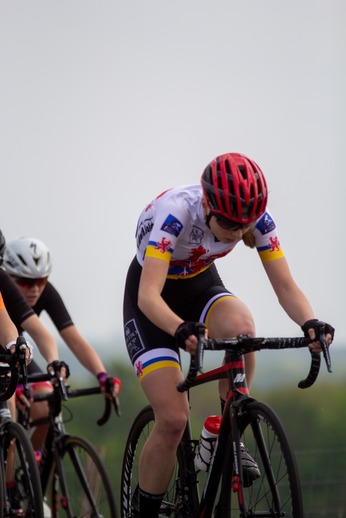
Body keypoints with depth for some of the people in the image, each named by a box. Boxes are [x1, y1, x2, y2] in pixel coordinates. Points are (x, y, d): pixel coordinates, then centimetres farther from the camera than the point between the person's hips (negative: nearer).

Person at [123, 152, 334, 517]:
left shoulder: (256, 218, -22)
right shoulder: (174, 212, -35)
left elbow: (285, 288, -20)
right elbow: (148, 295, -43)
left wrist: (309, 323, -41)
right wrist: (181, 331, -62)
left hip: (200, 286, 3)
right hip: (154, 300, -3)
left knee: (241, 326, -34)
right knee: (173, 419, -17)